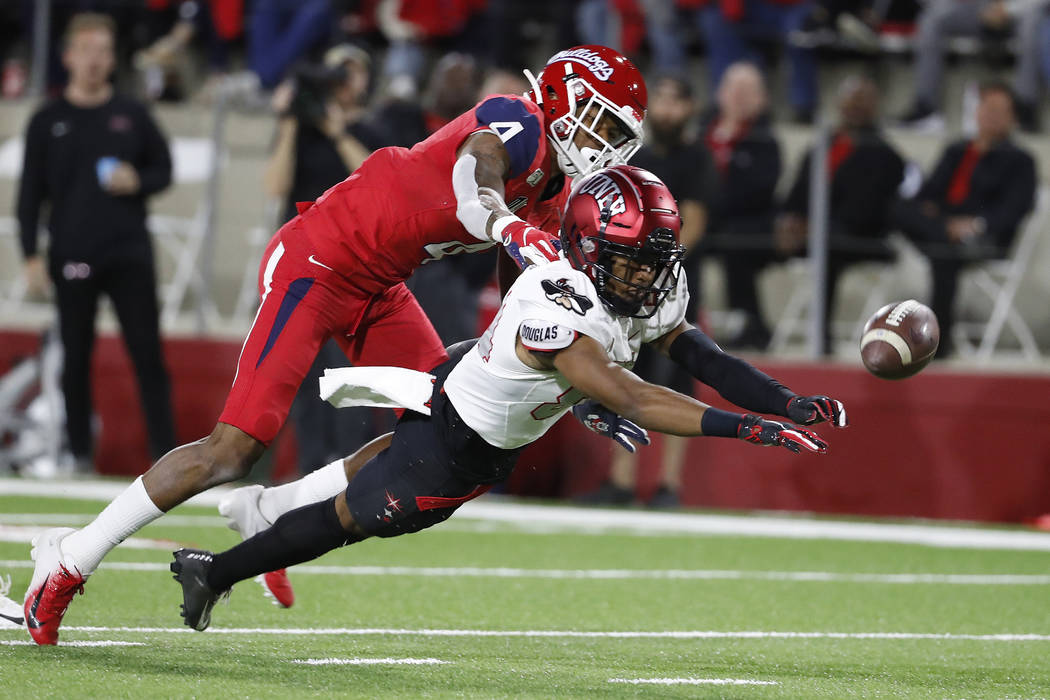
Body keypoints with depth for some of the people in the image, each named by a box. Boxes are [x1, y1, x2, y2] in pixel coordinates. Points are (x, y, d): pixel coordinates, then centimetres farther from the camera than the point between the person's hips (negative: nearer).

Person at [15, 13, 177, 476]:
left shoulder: (131, 115, 8)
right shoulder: (48, 122, 5)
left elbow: (163, 169, 13)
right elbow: (30, 195, 4)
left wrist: (138, 182, -10)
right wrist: (32, 256, -3)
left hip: (130, 255, 0)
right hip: (72, 259, 0)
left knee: (147, 352, -4)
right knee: (76, 358, 3)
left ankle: (165, 452, -3)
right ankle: (81, 453, 10)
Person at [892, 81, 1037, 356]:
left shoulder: (1019, 160, 12)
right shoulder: (955, 152, 29)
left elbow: (1013, 209, -2)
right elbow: (928, 193, 21)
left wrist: (979, 224, -21)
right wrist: (925, 210, -4)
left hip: (987, 238, -5)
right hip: (941, 223, 5)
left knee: (944, 254, -38)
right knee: (901, 210, -26)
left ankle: (939, 338, -37)